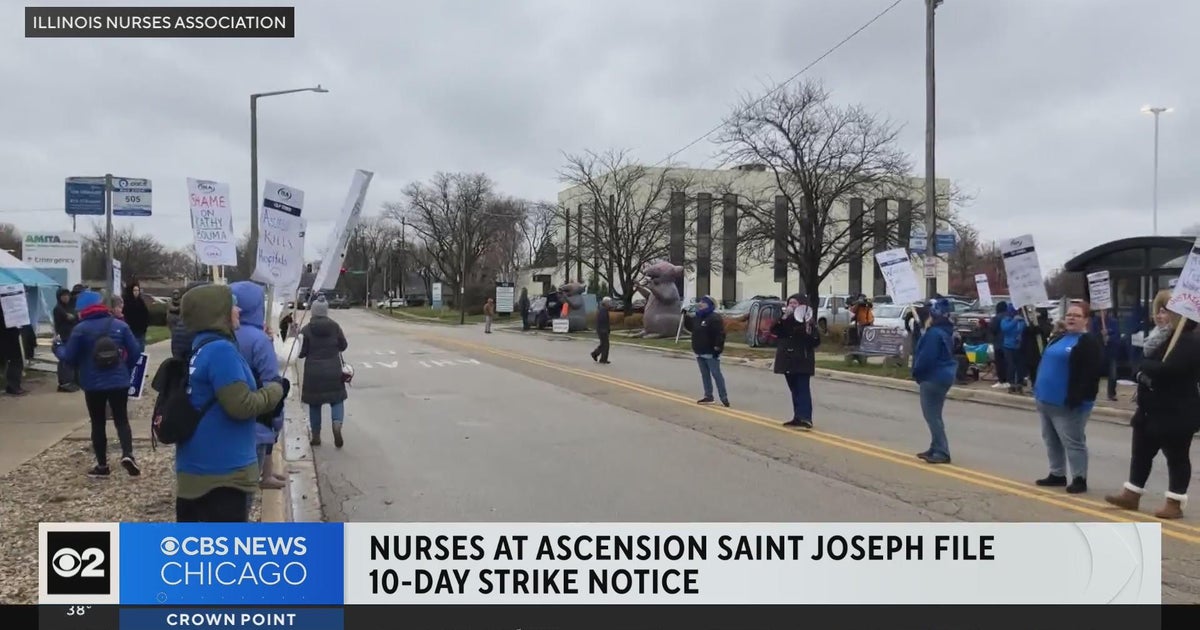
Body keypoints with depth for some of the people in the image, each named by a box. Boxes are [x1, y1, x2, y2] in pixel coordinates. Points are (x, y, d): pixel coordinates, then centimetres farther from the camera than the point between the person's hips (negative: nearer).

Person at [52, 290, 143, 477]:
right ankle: (127, 454, -12)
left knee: (98, 423, 11)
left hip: (93, 385, -1)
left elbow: (70, 358, -4)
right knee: (121, 420, 10)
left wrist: (58, 347, 17)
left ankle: (102, 465, 15)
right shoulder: (120, 325, 0)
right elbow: (135, 352, 0)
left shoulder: (80, 329, -7)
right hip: (119, 382, 1)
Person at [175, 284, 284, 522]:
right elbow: (241, 405, -22)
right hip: (223, 472, -9)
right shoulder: (220, 350, -18)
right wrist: (274, 390, -6)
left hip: (193, 468, 9)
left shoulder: (198, 349, 12)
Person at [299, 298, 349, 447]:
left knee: (314, 403, 11)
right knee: (336, 399, 10)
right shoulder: (335, 326, -2)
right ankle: (337, 425, -17)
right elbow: (343, 346, 7)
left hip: (313, 372, -1)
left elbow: (301, 353, -5)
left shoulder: (306, 329, -7)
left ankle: (316, 436, 17)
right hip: (333, 370, 1)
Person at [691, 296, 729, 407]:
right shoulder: (697, 317, 14)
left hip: (710, 353, -9)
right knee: (705, 374, 13)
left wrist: (717, 347, -23)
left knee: (716, 374, -6)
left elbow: (720, 334, -20)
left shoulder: (714, 318, -15)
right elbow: (692, 330, 28)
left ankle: (724, 397, -1)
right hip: (700, 352, 9)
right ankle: (708, 396, 21)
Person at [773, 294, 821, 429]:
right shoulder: (785, 320, 12)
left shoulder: (807, 322, -5)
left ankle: (806, 418, -18)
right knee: (794, 390, 11)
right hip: (788, 360, 6)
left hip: (802, 362, -6)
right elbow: (774, 331, -5)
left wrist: (809, 330, -28)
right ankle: (797, 417, 17)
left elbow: (816, 341, -12)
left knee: (803, 390, -12)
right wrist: (784, 318, -16)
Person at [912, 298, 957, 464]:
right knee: (934, 414, 17)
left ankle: (942, 452, -6)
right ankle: (936, 448, 23)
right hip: (943, 376, 11)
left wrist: (916, 373, -9)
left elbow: (926, 357, -24)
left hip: (933, 377, -11)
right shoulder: (945, 331, 12)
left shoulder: (934, 333, -20)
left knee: (931, 415, -6)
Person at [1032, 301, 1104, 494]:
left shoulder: (1090, 343, -10)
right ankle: (1057, 474, 25)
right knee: (1051, 440, 15)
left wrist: (1076, 398, -26)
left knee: (1072, 442, -3)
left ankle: (1079, 479, 6)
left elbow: (1090, 375, -19)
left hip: (1068, 404, -9)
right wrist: (1038, 387, 15)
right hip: (1046, 400, 9)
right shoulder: (1059, 338, 17)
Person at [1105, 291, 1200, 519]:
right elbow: (1149, 364, 19)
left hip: (1176, 414, -9)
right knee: (1141, 452, 13)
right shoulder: (1161, 338, 14)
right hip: (1152, 410, 9)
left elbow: (1166, 369, -29)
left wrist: (1145, 366, -10)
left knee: (1176, 457, 2)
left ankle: (1175, 503, 10)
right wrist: (1147, 367, -3)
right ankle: (1131, 495, 21)